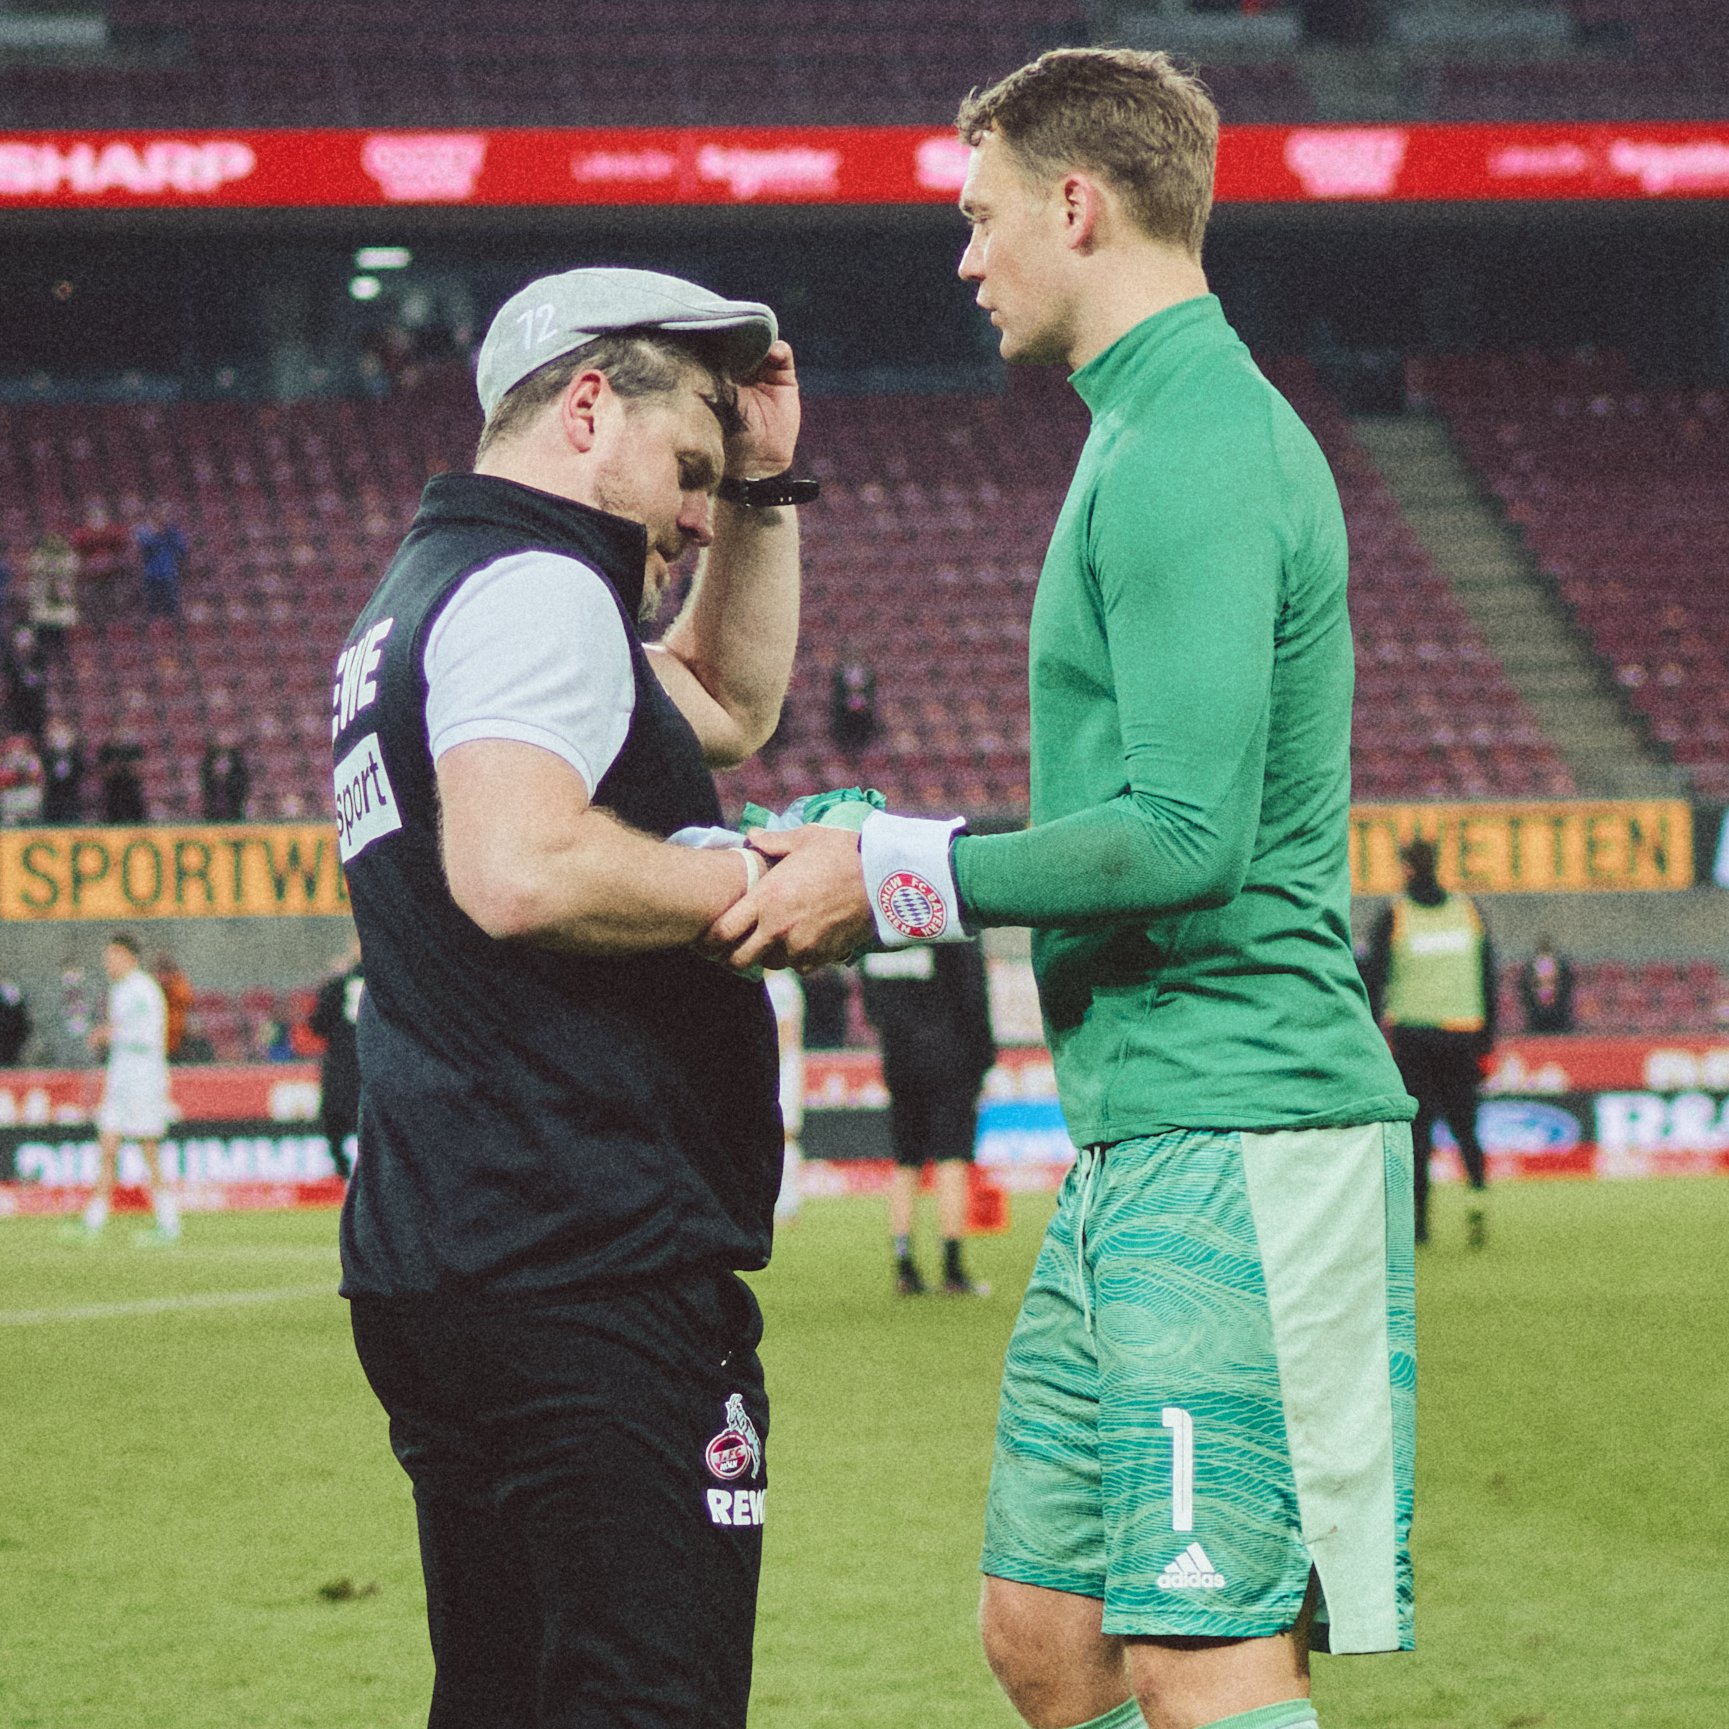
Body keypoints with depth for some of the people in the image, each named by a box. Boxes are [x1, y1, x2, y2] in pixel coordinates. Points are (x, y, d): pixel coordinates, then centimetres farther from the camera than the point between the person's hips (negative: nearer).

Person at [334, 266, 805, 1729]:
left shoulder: (423, 597, 24)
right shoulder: (536, 592, -10)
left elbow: (727, 704, 36)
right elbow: (520, 871, -27)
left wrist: (767, 485, 26)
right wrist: (769, 880, -15)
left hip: (433, 1265, 11)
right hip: (588, 1269, -11)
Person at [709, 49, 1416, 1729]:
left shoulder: (1189, 459, -13)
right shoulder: (1172, 435, 20)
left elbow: (1184, 837, -21)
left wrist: (897, 879, -11)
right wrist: (882, 869, 18)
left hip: (1231, 1142, -11)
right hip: (1137, 1143, 11)